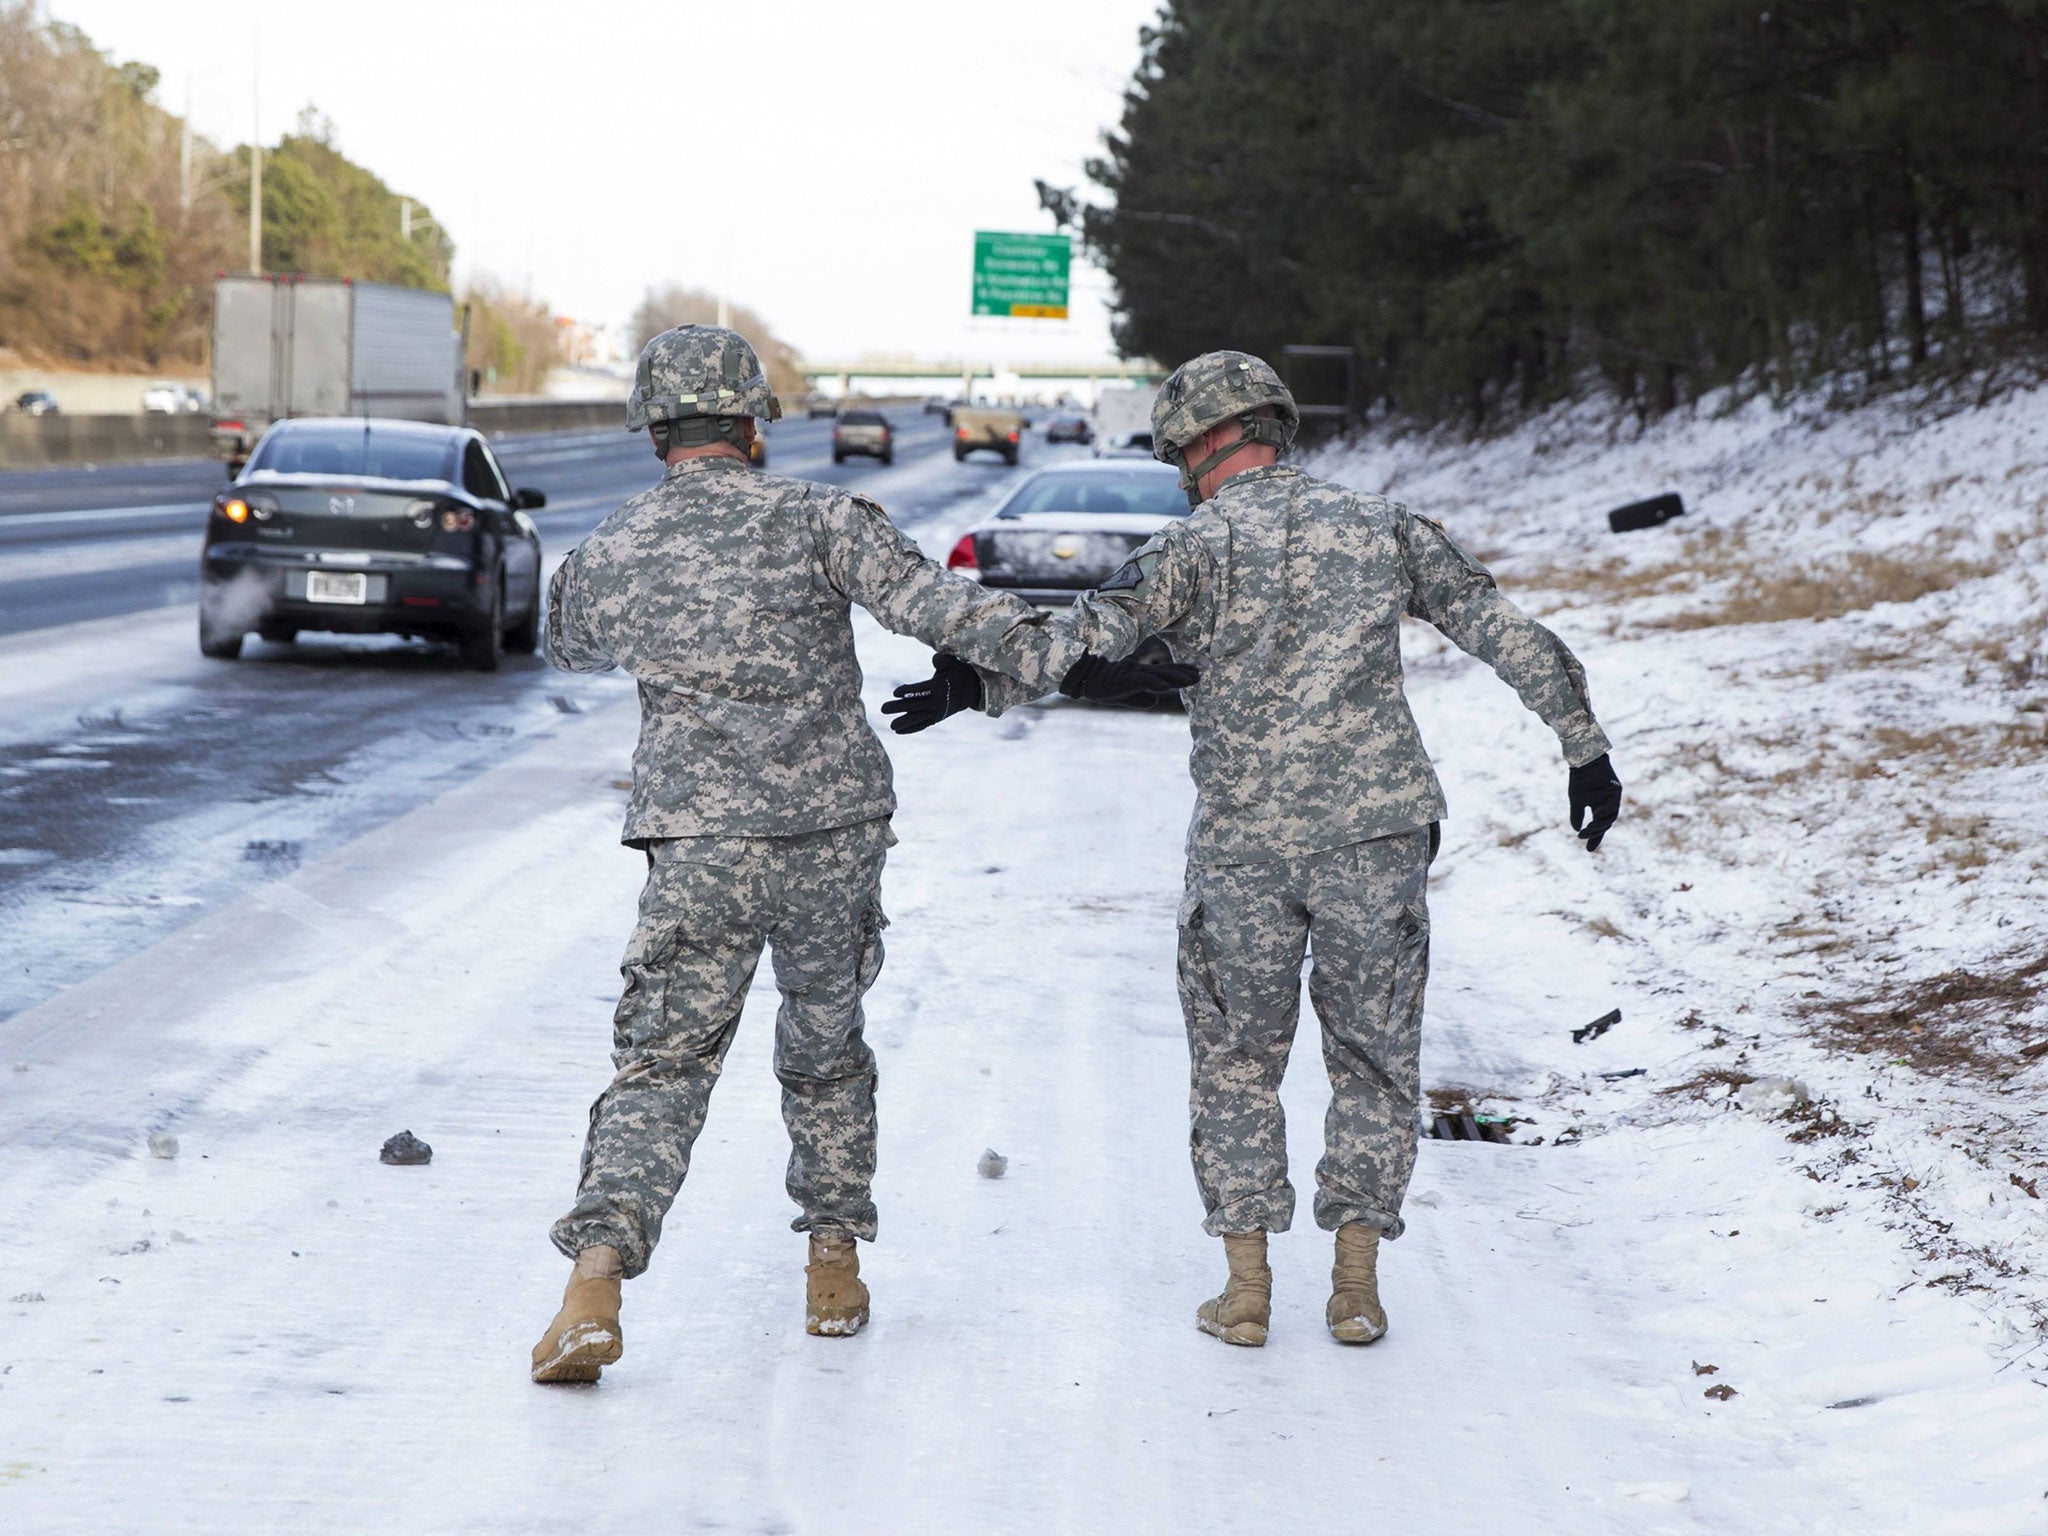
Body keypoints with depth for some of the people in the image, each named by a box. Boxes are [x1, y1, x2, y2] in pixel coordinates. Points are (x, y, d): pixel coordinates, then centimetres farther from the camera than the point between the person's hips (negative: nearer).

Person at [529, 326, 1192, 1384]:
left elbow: (573, 646, 25)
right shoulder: (815, 517, -2)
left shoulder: (609, 555, 3)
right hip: (834, 839, 1)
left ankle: (594, 1283, -21)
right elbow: (943, 607, -13)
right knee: (824, 1046, 22)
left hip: (700, 850, -1)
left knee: (662, 1067, -2)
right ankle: (834, 1267, 28)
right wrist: (1067, 662, -12)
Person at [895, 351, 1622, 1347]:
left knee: (1236, 1058, 13)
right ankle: (1356, 1284, 13)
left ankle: (1245, 1286, 12)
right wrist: (1584, 747, 15)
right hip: (1377, 833, 2)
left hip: (1242, 845, -2)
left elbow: (1086, 638, -15)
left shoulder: (1197, 546, -2)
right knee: (1373, 1055, 14)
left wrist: (983, 687, -10)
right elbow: (1512, 637, 8)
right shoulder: (1382, 527, 8)